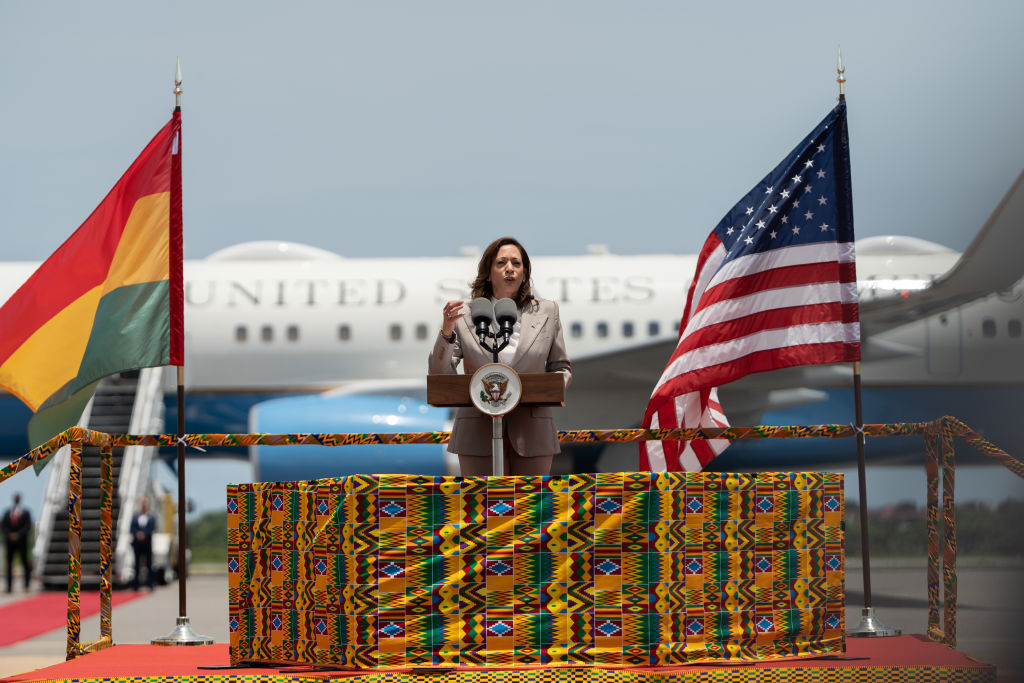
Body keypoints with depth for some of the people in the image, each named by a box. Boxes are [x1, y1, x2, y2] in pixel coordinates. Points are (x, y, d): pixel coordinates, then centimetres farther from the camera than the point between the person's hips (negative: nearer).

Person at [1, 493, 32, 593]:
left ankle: (27, 585, 4)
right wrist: (9, 535, -11)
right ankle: (9, 586, 1)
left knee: (25, 563, -3)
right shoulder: (7, 512, 8)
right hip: (10, 542, 2)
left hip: (21, 541, -2)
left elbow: (28, 526, -4)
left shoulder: (25, 512, 3)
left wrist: (18, 535, -14)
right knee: (9, 563, 0)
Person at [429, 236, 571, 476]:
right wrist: (447, 332, -14)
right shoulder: (465, 315, 6)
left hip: (531, 436, 1)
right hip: (479, 436, -1)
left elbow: (561, 367, 16)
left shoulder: (546, 312, 11)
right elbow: (439, 375, 2)